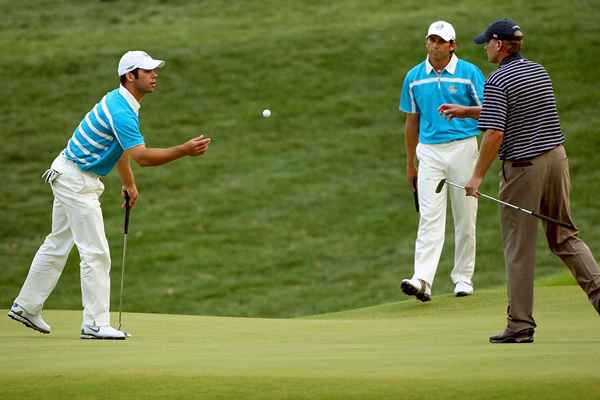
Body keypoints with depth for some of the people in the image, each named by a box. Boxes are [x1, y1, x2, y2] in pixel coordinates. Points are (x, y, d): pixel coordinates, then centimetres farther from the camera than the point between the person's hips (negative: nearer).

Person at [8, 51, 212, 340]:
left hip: (69, 176, 11)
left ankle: (25, 307, 27)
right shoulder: (121, 111, -25)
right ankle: (95, 324, -7)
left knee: (57, 245, 18)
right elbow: (142, 156, -32)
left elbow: (121, 147, 21)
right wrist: (184, 151, -36)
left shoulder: (120, 101, 8)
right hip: (76, 181, -11)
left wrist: (129, 184, 22)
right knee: (95, 252, -9)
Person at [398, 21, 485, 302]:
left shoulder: (469, 73, -2)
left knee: (465, 218, 4)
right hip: (429, 152, 1)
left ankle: (463, 278, 15)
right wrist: (410, 164, 17)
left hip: (462, 149, -1)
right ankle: (422, 281, -20)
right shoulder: (414, 77, 8)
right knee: (430, 217, -10)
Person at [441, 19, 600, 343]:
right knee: (564, 236, 15)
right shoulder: (538, 71, 12)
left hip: (523, 166, -7)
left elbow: (494, 134, -19)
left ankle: (520, 325, 3)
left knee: (519, 249, 1)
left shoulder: (498, 81, -12)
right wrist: (466, 111, 29)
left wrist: (477, 176, -11)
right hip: (556, 157, 7)